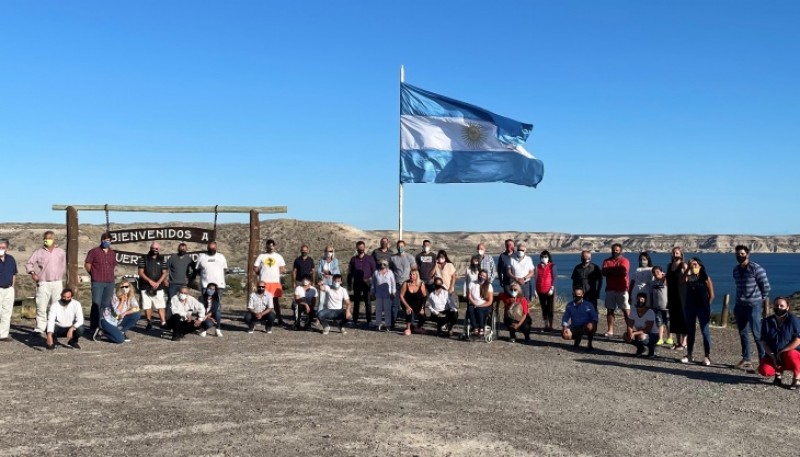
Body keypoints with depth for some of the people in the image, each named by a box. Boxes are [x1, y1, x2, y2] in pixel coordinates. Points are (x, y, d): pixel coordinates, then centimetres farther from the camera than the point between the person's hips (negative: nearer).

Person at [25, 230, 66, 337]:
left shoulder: (61, 252, 10)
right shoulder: (39, 252, 4)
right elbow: (29, 263, 6)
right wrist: (32, 273, -10)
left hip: (57, 283, 2)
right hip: (43, 284, -1)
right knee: (41, 307, -4)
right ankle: (40, 329, 0)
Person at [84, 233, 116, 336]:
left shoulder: (112, 253, 14)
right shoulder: (94, 251, -1)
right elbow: (87, 264, 1)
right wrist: (93, 274, 6)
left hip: (110, 282, 5)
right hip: (97, 282, -5)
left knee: (106, 304, 8)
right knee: (96, 304, -8)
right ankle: (93, 327, -3)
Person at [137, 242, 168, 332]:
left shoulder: (162, 260, 7)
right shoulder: (143, 259, 2)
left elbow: (164, 273, 5)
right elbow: (140, 272, -3)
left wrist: (158, 283, -10)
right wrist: (150, 281, -13)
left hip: (158, 287, 1)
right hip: (146, 287, 0)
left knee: (161, 305, -5)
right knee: (147, 305, 3)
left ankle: (163, 323, -7)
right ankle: (149, 323, 14)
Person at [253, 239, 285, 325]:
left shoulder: (278, 256, 9)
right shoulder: (261, 256, 6)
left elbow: (283, 269, 7)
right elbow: (255, 268, 5)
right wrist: (262, 274, 2)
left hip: (275, 282, 1)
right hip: (263, 282, -1)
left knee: (276, 300, 3)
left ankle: (279, 319, 6)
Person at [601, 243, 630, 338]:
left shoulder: (624, 261, 0)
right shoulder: (607, 261, 12)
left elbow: (623, 271, -17)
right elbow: (604, 272, -3)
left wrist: (610, 270, -7)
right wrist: (617, 270, -11)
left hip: (622, 289, -4)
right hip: (610, 289, 4)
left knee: (626, 310, -3)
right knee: (610, 310, 3)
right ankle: (610, 331, 5)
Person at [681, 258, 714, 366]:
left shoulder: (705, 277, -3)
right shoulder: (689, 276, 7)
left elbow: (711, 295, -2)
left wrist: (706, 305, -1)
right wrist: (688, 269, -16)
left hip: (702, 307, -4)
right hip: (690, 307, 4)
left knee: (705, 331, -2)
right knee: (690, 331, 10)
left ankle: (707, 356, 1)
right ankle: (688, 354, 17)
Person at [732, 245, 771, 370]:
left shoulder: (756, 268, -10)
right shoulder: (736, 269, 11)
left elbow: (766, 288, -9)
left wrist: (766, 307, -9)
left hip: (753, 305, -7)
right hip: (740, 306, 7)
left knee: (757, 334, -7)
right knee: (742, 333, 9)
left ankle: (764, 359, 0)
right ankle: (745, 359, 16)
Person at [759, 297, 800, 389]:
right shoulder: (767, 322, -1)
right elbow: (764, 342, -1)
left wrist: (781, 352, -20)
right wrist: (773, 356, -15)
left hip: (792, 352, -3)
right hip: (773, 355, 3)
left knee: (790, 356, -39)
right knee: (764, 370, -24)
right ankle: (778, 372, 14)